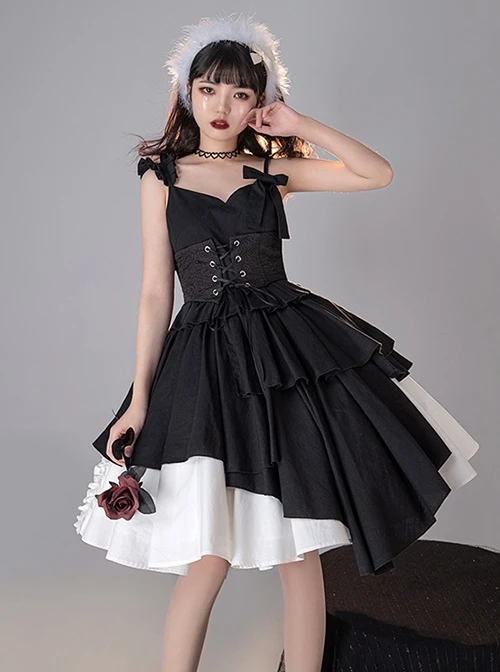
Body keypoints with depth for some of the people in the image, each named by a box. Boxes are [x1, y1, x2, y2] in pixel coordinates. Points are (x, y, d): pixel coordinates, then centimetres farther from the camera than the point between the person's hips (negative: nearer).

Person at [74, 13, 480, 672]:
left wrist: (301, 125, 2)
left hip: (292, 346, 2)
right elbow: (156, 292, 4)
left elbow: (379, 173, 7)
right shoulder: (162, 176, 6)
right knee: (208, 558, -3)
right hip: (206, 360, -1)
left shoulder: (273, 169, 9)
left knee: (300, 550, 6)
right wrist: (139, 398, 1)